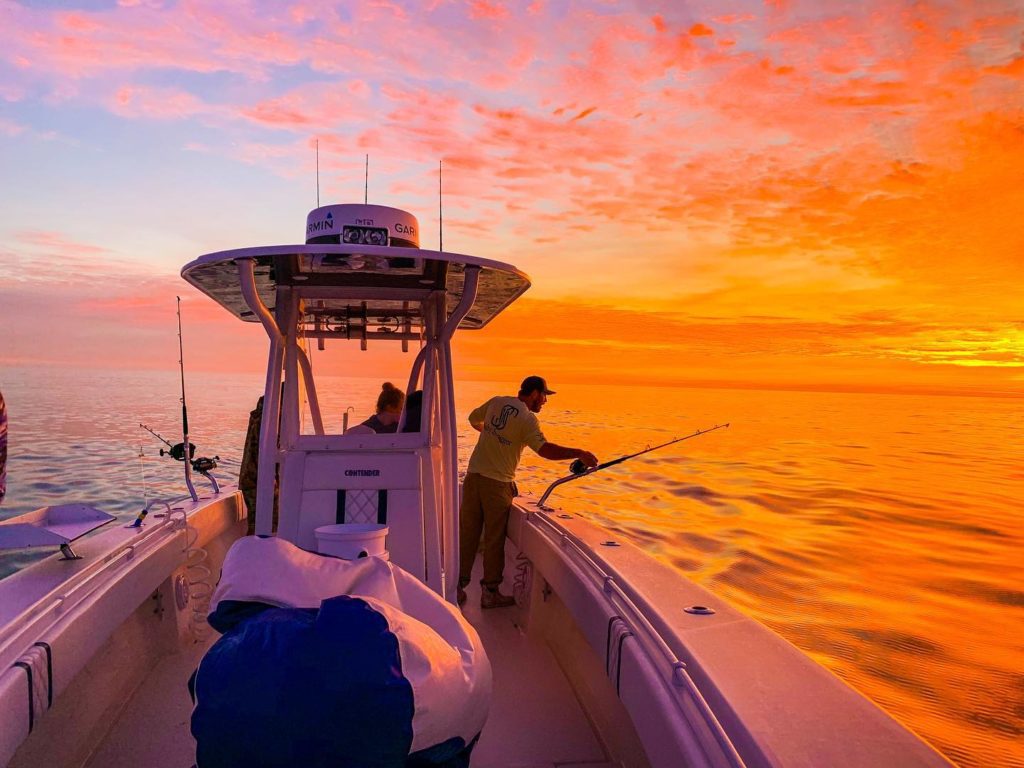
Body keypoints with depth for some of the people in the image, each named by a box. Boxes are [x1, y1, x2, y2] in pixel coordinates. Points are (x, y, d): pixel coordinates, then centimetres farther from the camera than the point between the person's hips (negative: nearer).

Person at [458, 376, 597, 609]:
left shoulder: (496, 402, 7)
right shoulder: (527, 418, -12)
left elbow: (473, 419, 24)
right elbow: (545, 449, -24)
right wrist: (579, 454, -19)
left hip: (474, 476, 6)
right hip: (498, 482, -6)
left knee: (467, 535, 12)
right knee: (494, 540, 6)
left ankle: (457, 588, 20)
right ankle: (490, 592, 15)